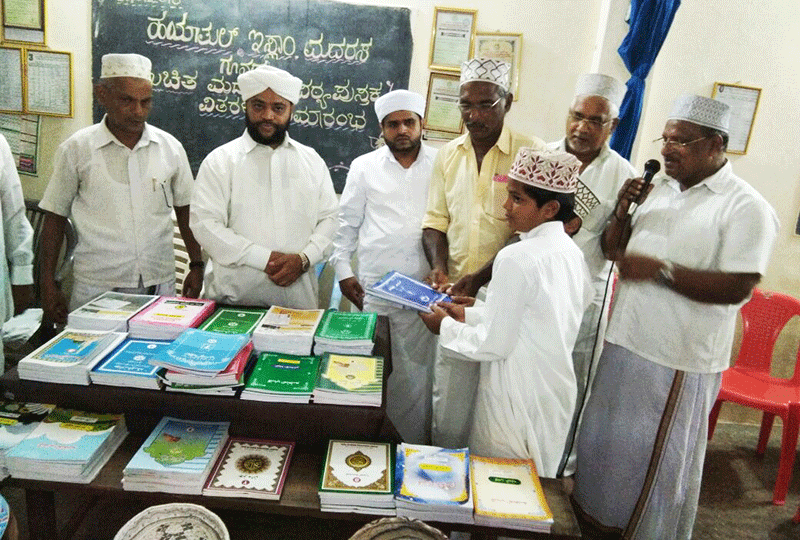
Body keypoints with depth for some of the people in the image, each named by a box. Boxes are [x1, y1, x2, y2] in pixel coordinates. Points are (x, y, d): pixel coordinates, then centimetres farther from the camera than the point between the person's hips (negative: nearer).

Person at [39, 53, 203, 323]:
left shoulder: (170, 147, 3)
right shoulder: (76, 149, -1)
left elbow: (185, 211, 11)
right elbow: (55, 218, 5)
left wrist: (197, 266, 7)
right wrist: (48, 285, 3)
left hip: (160, 283, 2)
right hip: (96, 288, -1)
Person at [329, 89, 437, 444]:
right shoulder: (364, 167, 8)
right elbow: (346, 223, 11)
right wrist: (343, 271, 5)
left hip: (425, 286, 0)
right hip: (374, 287, 1)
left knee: (417, 368, 4)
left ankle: (414, 448, 19)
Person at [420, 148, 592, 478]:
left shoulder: (517, 258, -22)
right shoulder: (571, 251, 3)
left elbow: (494, 344, -18)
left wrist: (446, 326, -4)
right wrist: (470, 314, 11)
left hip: (519, 398, -8)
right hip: (556, 390, 8)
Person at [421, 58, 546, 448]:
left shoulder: (532, 154, -6)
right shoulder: (449, 154, 10)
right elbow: (435, 221, 13)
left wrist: (479, 278, -18)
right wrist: (439, 267, -5)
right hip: (455, 297, 4)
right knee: (448, 393, 12)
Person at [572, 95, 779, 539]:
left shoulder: (747, 209, -12)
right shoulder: (660, 190, 9)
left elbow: (737, 288, -21)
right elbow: (612, 251, 12)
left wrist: (660, 269, -25)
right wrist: (623, 210, -5)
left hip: (678, 362, -7)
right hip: (625, 342, 7)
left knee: (654, 457, 10)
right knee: (604, 440, 21)